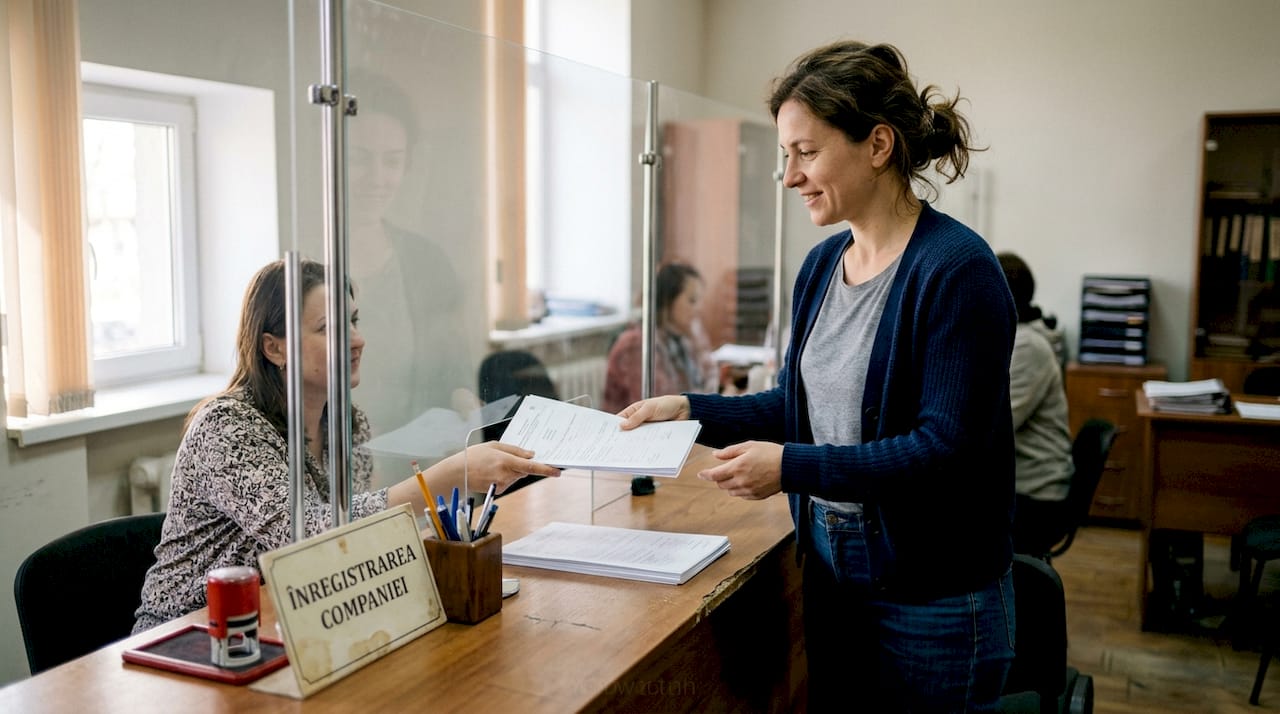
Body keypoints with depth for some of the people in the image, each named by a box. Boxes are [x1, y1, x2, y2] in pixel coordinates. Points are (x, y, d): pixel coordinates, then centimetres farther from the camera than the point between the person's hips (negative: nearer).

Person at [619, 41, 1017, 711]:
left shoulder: (958, 270, -19)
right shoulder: (822, 264, 5)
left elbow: (945, 449, -22)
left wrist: (791, 467, -25)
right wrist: (690, 409, -1)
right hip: (829, 572, 7)